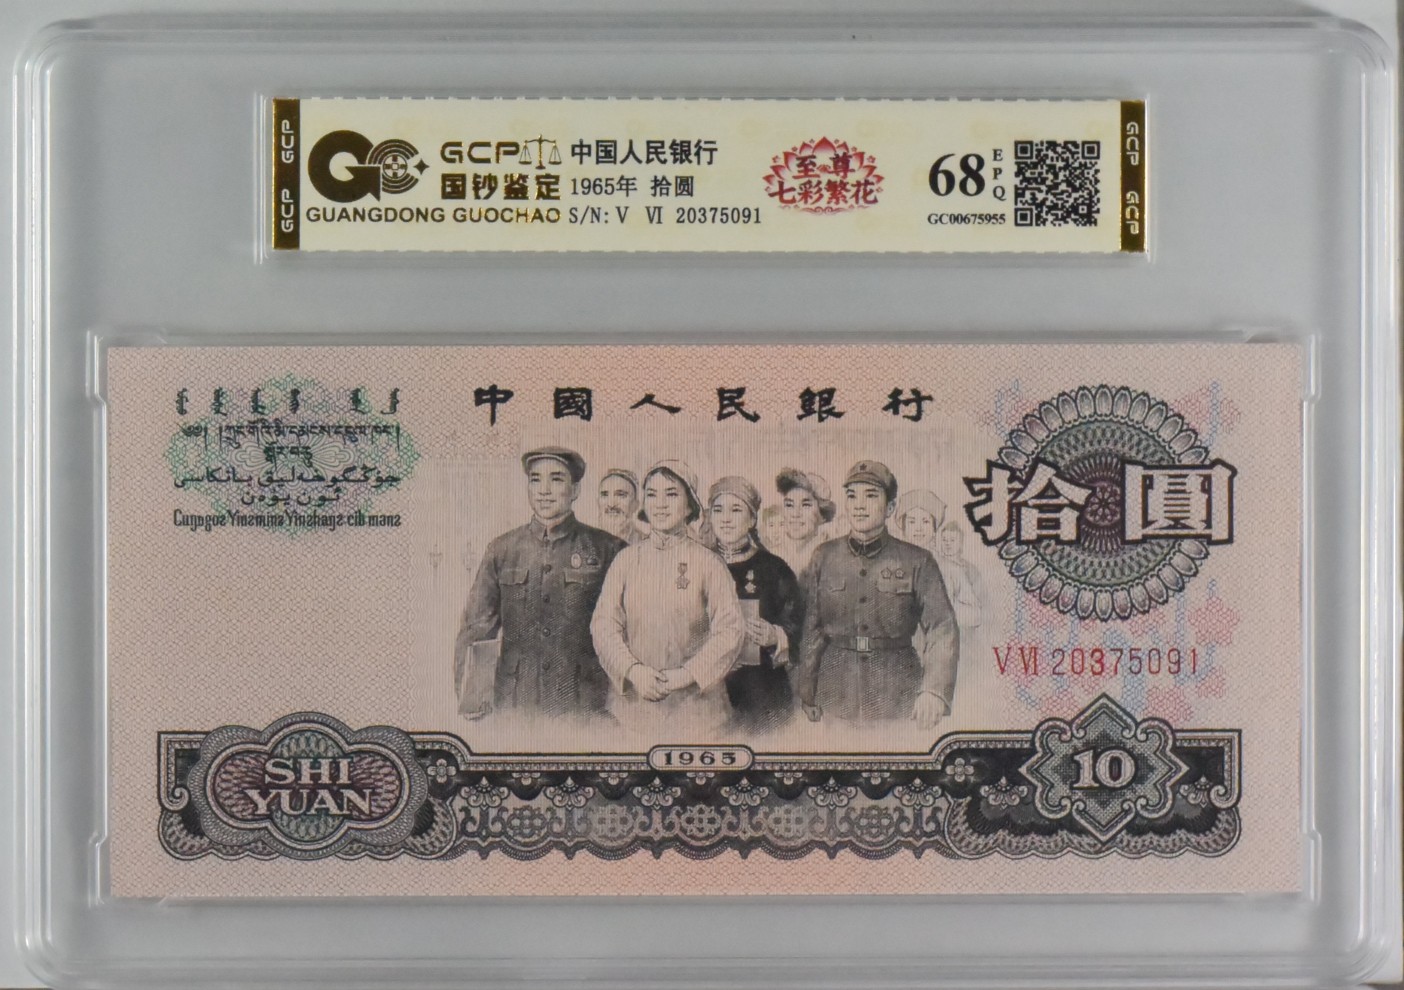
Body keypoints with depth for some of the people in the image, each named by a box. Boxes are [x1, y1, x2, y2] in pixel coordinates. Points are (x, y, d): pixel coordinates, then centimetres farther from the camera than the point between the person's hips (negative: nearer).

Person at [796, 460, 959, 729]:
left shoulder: (917, 562, 0)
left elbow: (942, 629, -8)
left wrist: (934, 691, -23)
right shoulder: (824, 558, 6)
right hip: (837, 694, 1)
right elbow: (809, 632, 8)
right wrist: (808, 698, 5)